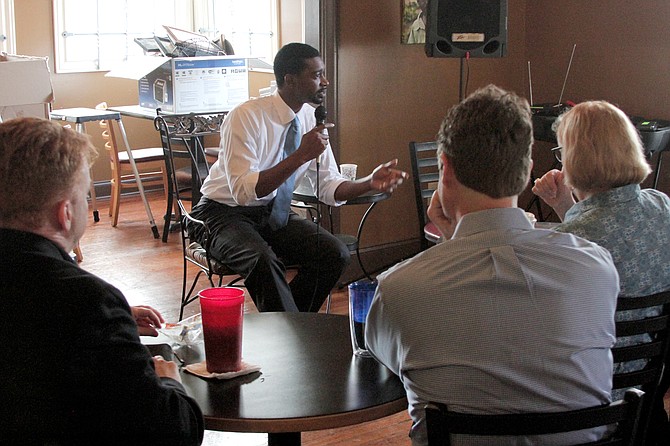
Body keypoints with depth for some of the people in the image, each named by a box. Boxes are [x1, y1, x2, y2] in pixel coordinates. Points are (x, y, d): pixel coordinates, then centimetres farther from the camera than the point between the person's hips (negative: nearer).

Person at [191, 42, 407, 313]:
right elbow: (244, 191, -30)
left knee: (335, 254, -14)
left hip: (274, 214, 6)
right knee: (264, 261, -35)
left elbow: (329, 187, 4)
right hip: (225, 213, -6)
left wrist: (370, 183, -15)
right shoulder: (246, 117, -21)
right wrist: (302, 155, -34)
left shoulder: (311, 119, -2)